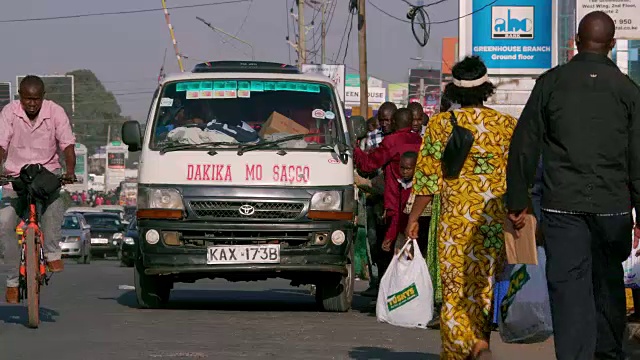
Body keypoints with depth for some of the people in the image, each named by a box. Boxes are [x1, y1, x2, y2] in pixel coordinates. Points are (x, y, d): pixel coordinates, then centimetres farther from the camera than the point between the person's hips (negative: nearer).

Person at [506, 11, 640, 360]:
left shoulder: (550, 83, 2)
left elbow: (523, 147, 3)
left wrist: (517, 203, 9)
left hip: (562, 204, -1)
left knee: (568, 286, -3)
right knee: (609, 283, 17)